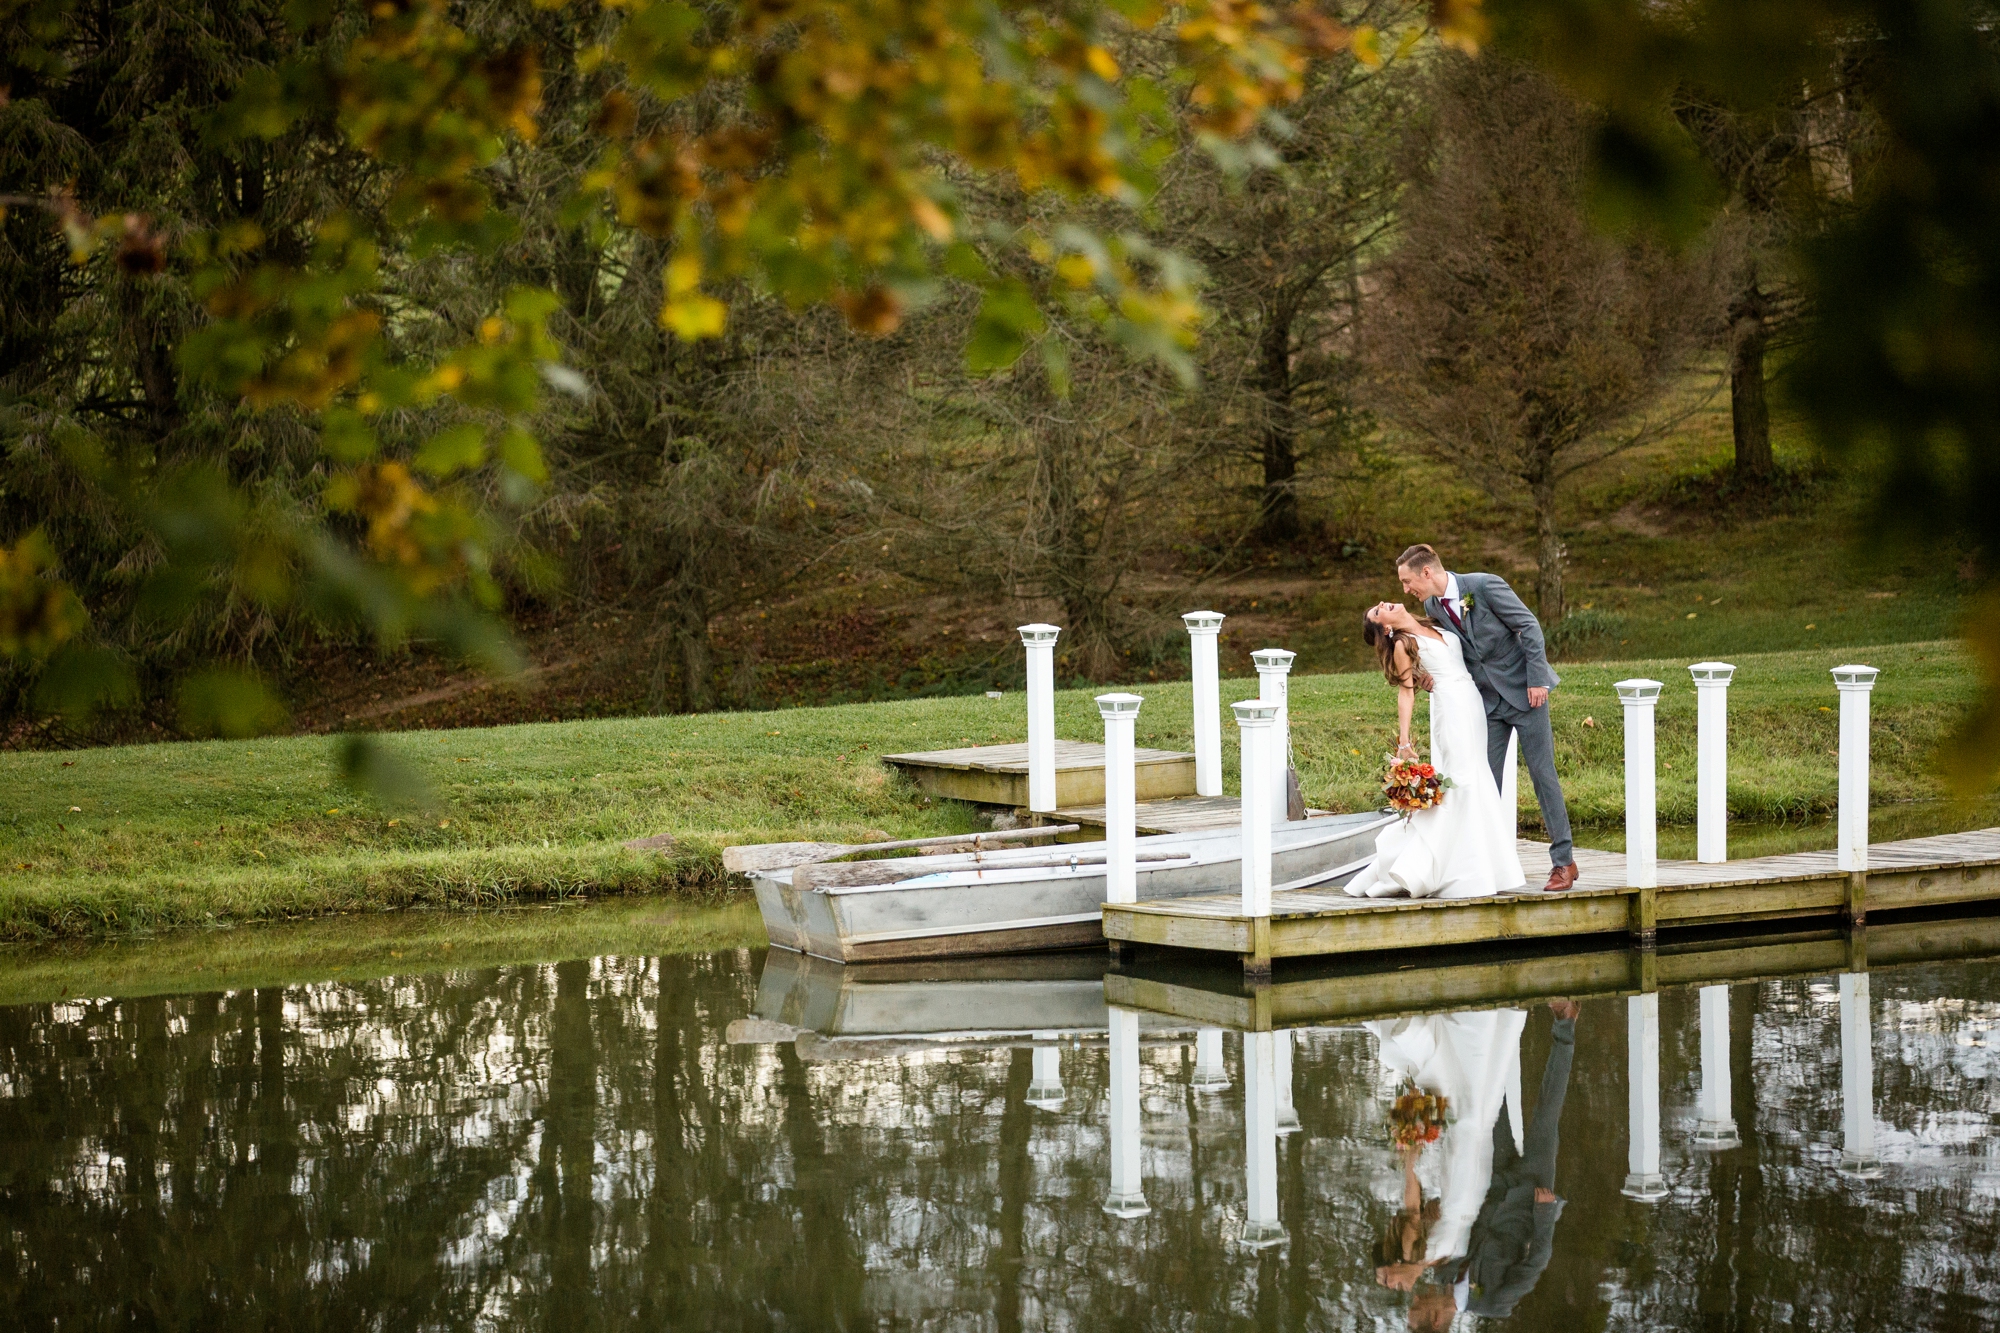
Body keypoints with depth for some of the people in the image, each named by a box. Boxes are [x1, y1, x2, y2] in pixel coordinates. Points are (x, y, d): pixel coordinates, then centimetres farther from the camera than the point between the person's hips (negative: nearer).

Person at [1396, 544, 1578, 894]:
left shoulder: (1486, 586, -18)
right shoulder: (1432, 607, 1)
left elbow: (1529, 626, -14)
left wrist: (1536, 679, -16)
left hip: (1525, 693, -6)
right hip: (1488, 700, 6)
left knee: (1542, 773, -2)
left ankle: (1563, 861, 5)